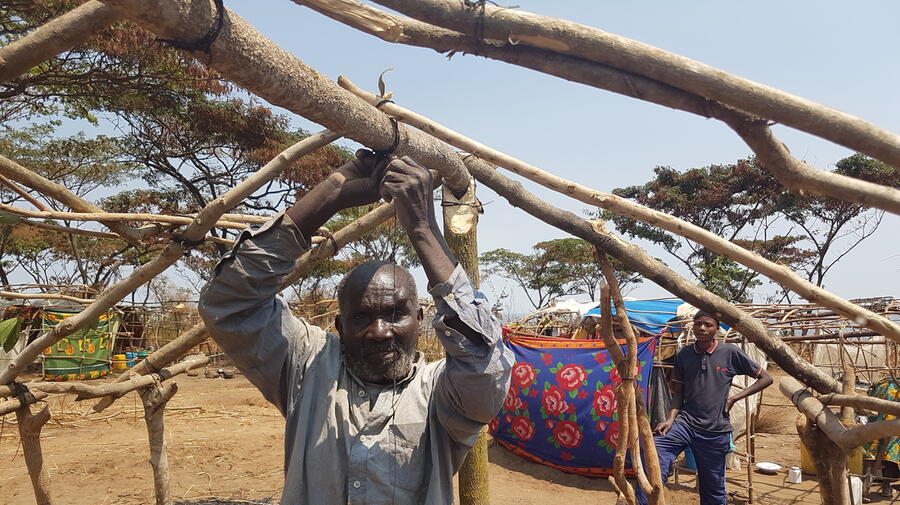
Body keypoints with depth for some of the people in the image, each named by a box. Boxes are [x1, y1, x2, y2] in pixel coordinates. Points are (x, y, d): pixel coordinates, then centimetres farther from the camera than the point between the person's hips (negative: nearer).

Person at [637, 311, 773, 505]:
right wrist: (671, 418, -4)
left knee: (713, 489, 11)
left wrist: (733, 398, -3)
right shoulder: (683, 354, 4)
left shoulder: (730, 352, -3)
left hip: (715, 430, -1)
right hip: (685, 423, 1)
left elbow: (766, 378, 4)